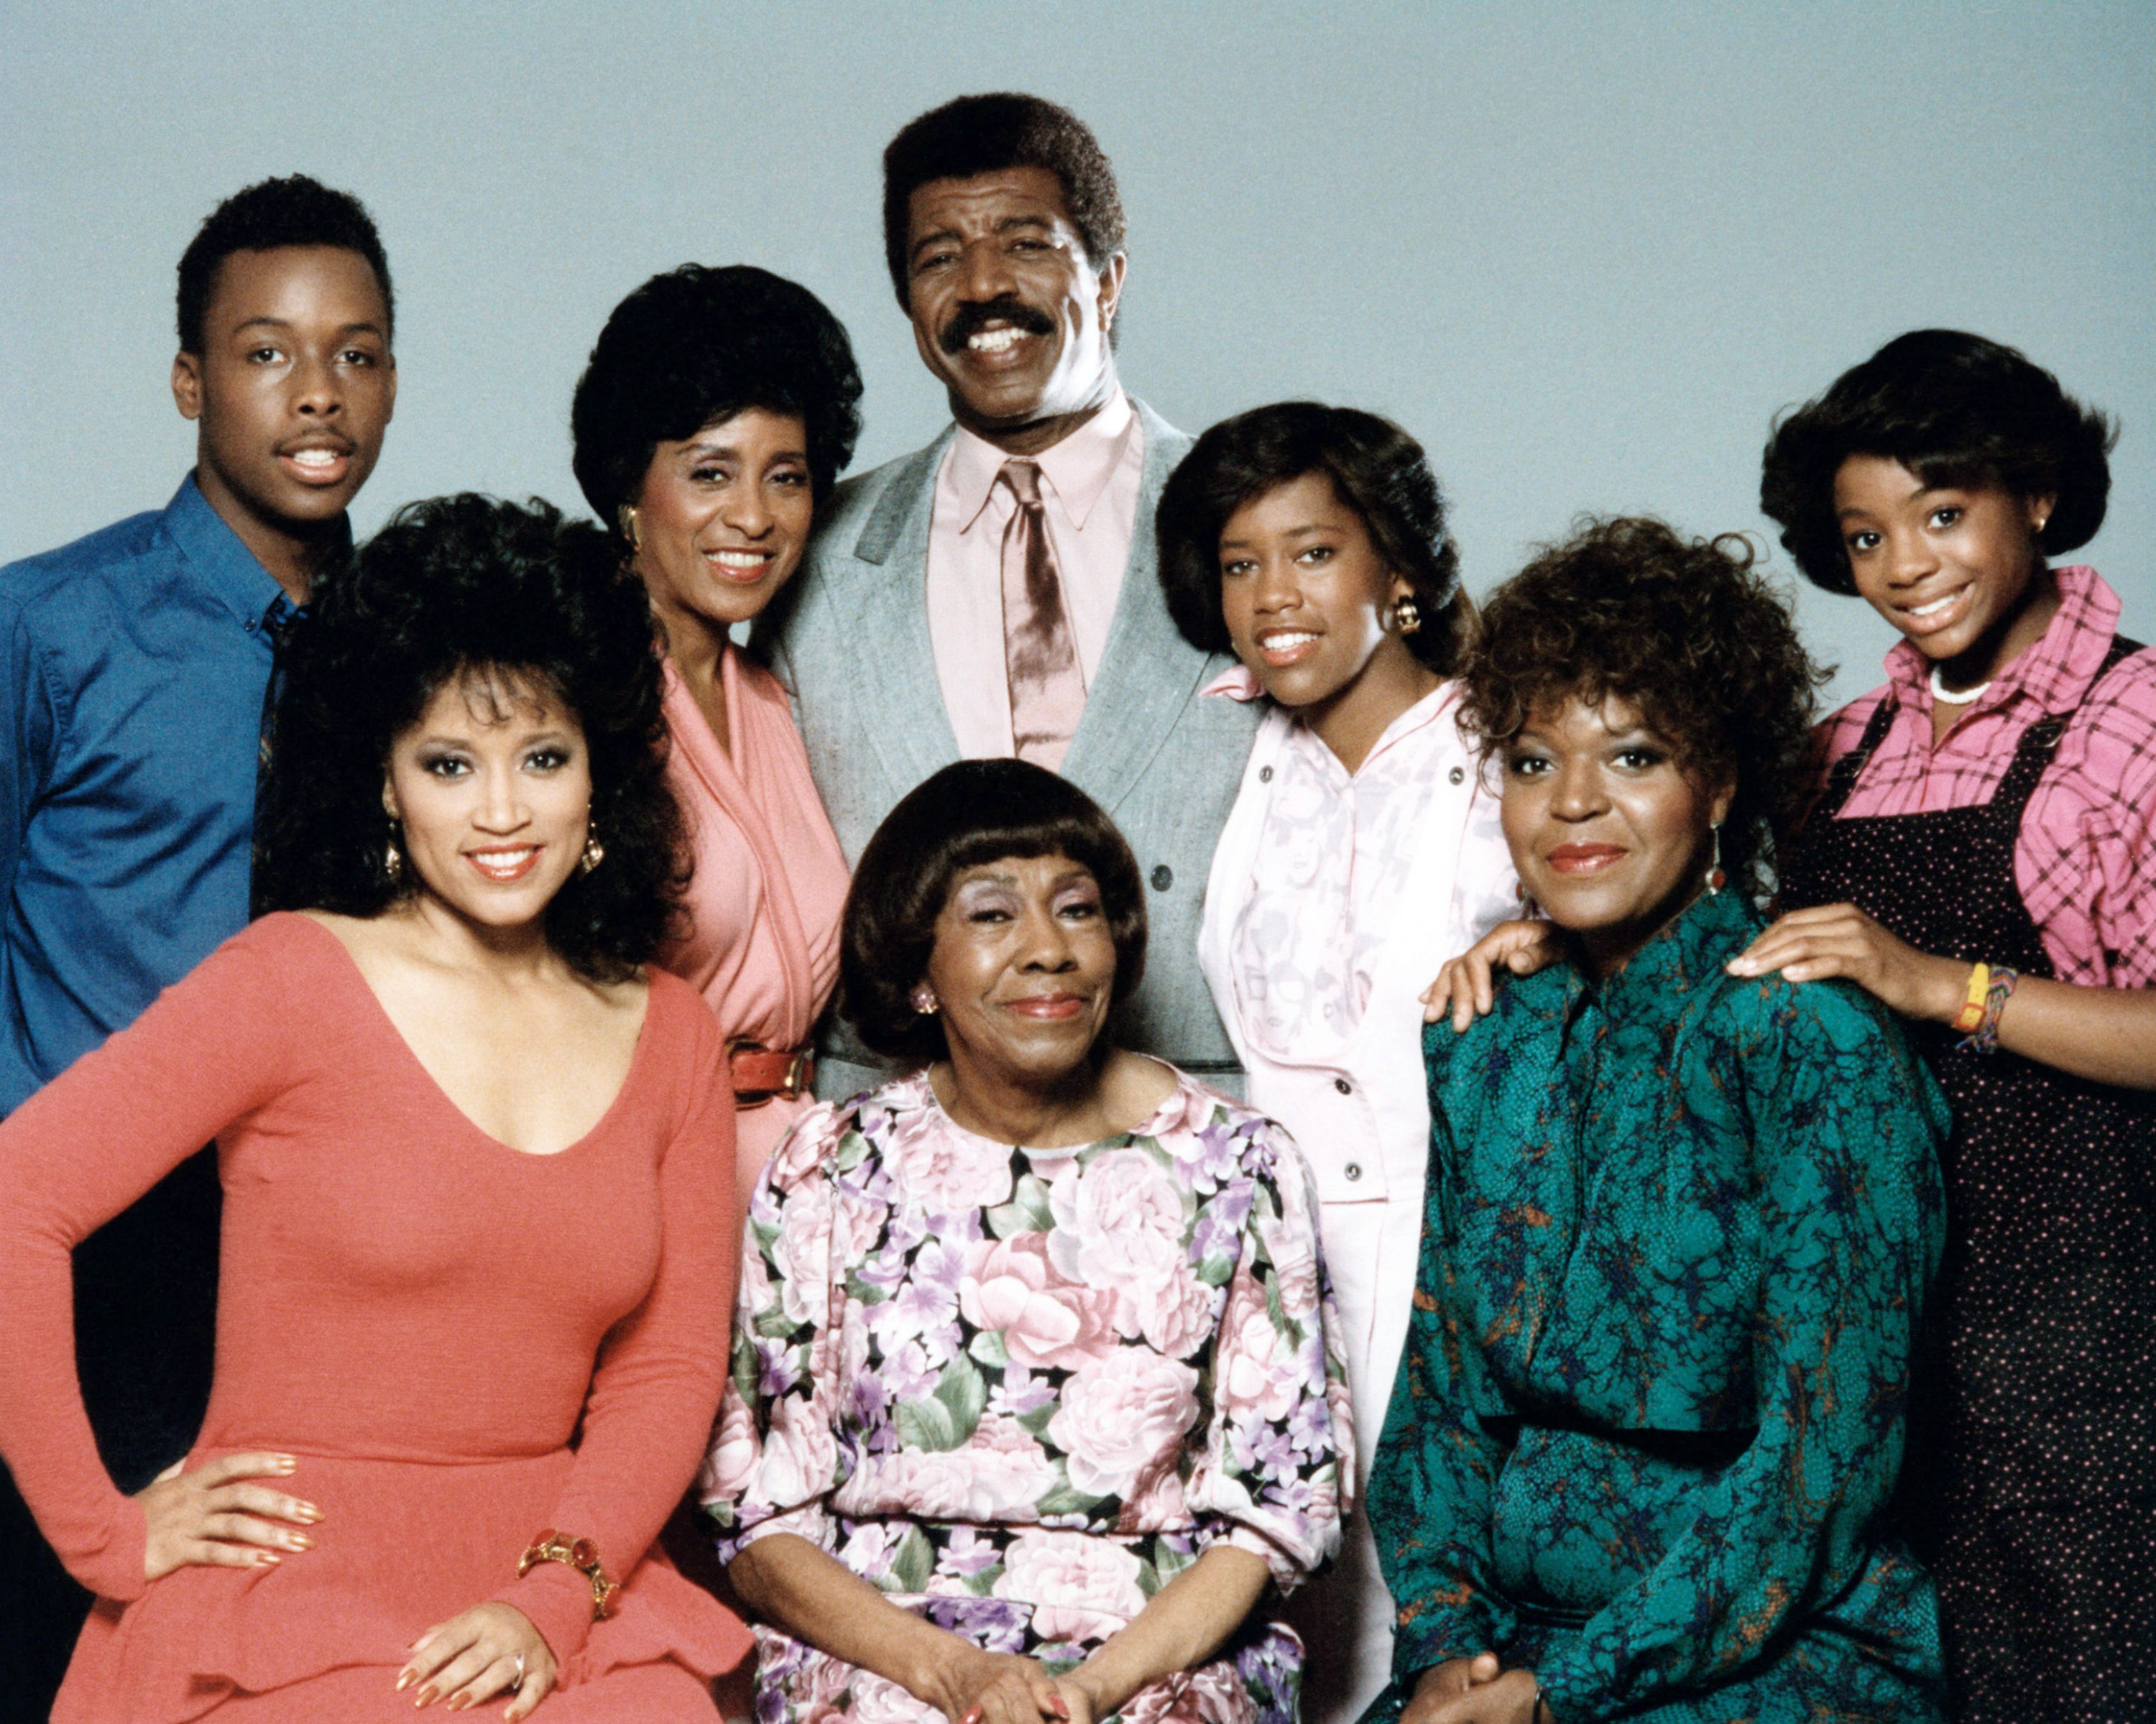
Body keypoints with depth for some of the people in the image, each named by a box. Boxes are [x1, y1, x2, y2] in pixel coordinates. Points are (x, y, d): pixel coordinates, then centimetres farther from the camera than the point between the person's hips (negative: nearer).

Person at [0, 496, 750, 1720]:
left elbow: (670, 1368, 8)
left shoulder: (671, 1036, 10)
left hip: (550, 1588, 4)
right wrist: (105, 1534, -5)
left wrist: (554, 1597, -7)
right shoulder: (297, 979, -4)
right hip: (290, 1580, -3)